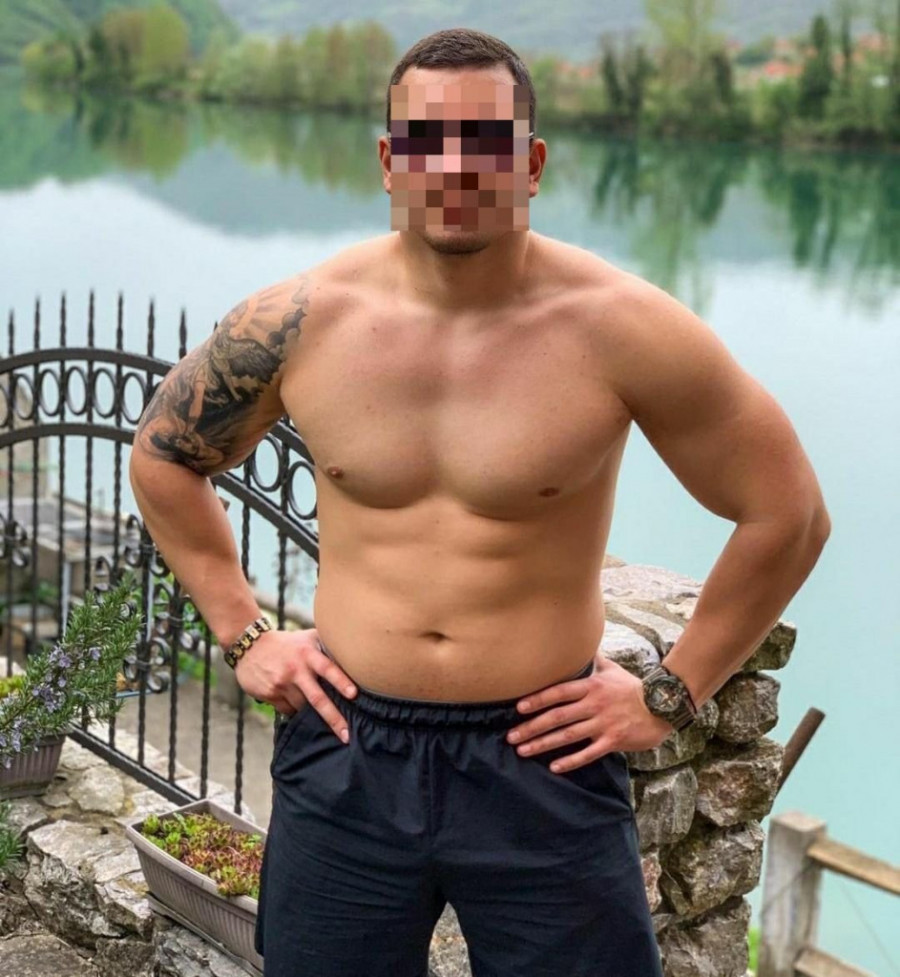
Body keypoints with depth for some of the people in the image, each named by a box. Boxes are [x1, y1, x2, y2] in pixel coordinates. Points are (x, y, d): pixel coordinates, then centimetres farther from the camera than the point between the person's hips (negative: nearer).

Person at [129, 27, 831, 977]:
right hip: (344, 753, 2)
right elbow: (163, 456, 12)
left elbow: (787, 515, -3)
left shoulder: (620, 328, -13)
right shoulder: (298, 322, -6)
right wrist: (241, 632, 7)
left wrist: (672, 693, -2)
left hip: (545, 762, -2)